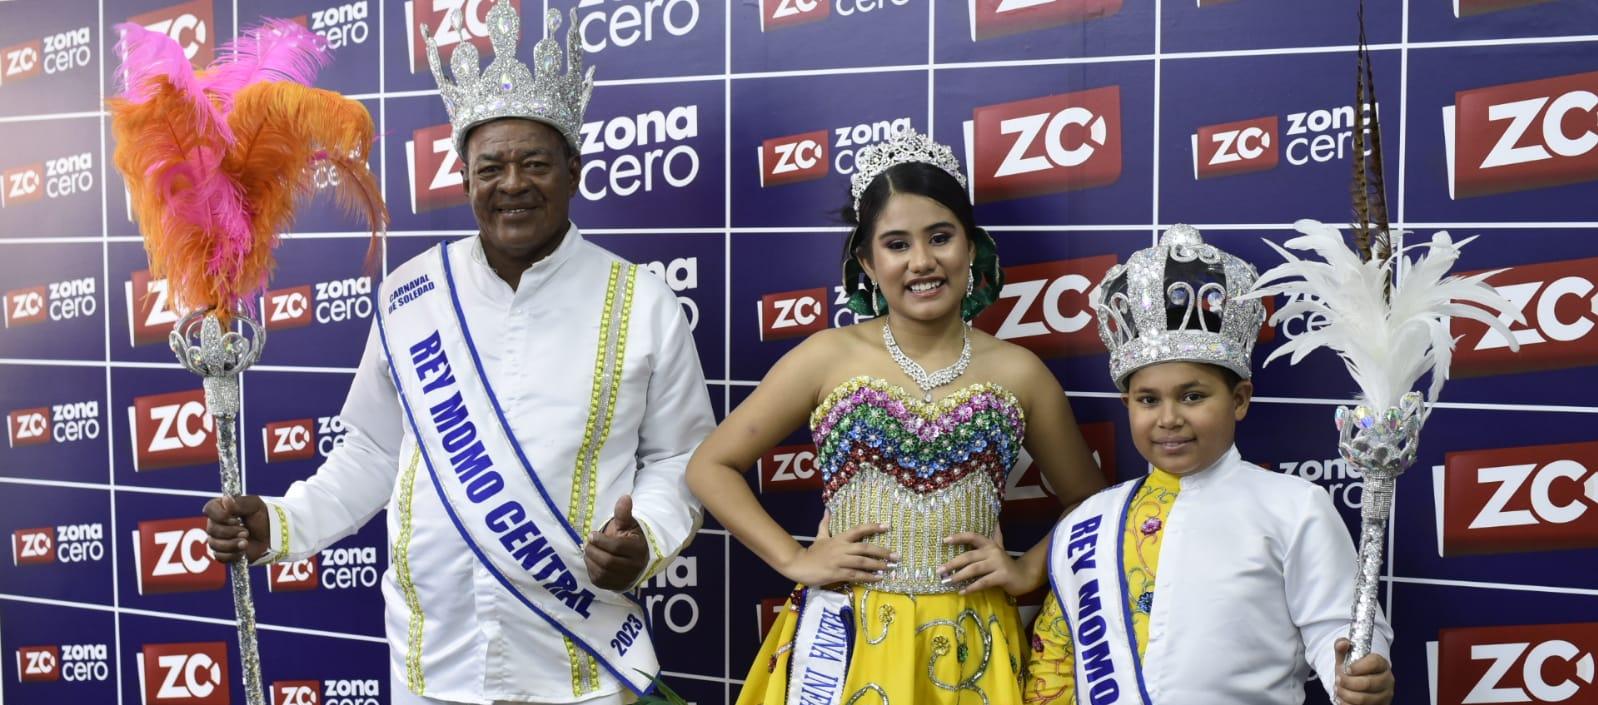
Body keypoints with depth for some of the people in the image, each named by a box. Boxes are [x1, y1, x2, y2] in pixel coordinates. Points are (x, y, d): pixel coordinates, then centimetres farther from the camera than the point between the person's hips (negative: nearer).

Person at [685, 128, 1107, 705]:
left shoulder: (1019, 372, -1)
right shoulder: (828, 357, -5)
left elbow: (1089, 502, 11)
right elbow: (710, 467, -1)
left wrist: (1029, 570, -3)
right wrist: (793, 559, -8)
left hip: (968, 647, 1)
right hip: (847, 641, -1)